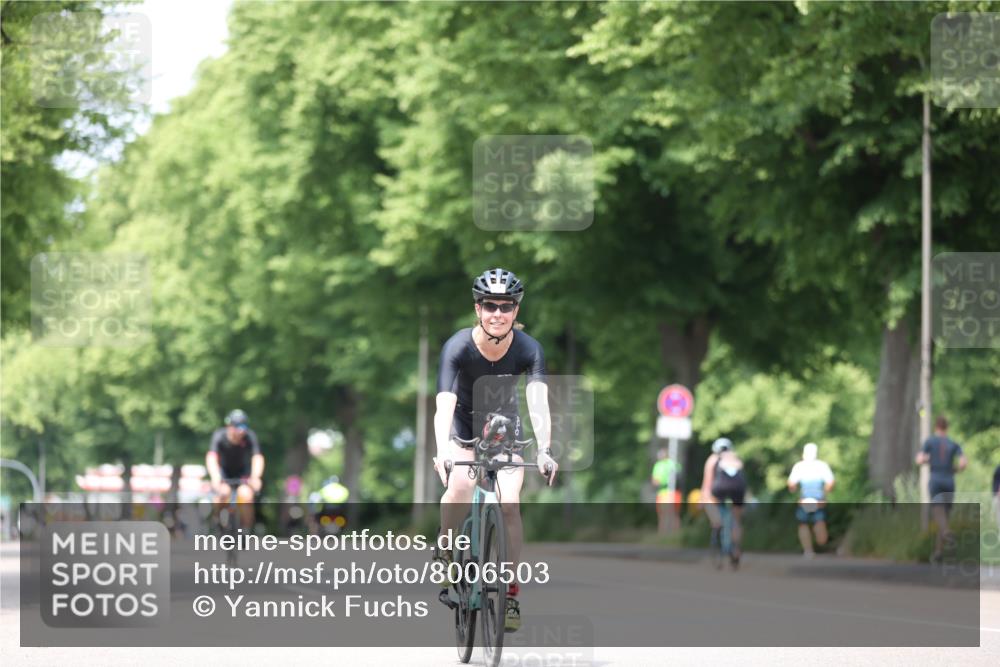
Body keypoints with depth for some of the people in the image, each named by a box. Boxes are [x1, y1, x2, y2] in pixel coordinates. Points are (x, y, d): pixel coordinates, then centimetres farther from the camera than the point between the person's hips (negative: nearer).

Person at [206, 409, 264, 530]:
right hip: (223, 470, 0)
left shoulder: (250, 437, -24)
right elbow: (211, 457, -39)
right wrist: (215, 477, -56)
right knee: (223, 492, -29)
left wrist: (255, 477, -55)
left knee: (246, 494, -26)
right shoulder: (220, 436, -26)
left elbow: (257, 457, -36)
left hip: (243, 471, 0)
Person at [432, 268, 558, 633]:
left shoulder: (529, 350, -23)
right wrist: (442, 453, -52)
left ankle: (510, 593, -6)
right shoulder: (458, 347, -27)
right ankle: (447, 556, -5)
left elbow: (538, 401, -33)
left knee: (509, 505, -16)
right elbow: (445, 404, -36)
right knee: (461, 487, -29)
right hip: (464, 422, -1)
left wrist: (544, 450, -49)